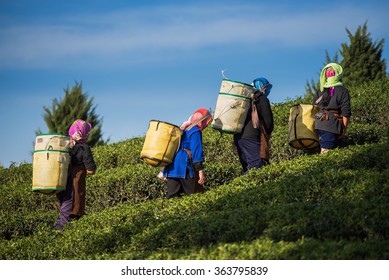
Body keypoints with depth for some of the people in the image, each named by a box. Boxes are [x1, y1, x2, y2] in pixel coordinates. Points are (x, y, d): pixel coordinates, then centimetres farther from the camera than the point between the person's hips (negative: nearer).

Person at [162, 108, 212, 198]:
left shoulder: (182, 129, 22)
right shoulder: (195, 132, -4)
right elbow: (197, 151, -13)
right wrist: (200, 170, -16)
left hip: (171, 169, 8)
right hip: (184, 168, -8)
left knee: (172, 196, 1)